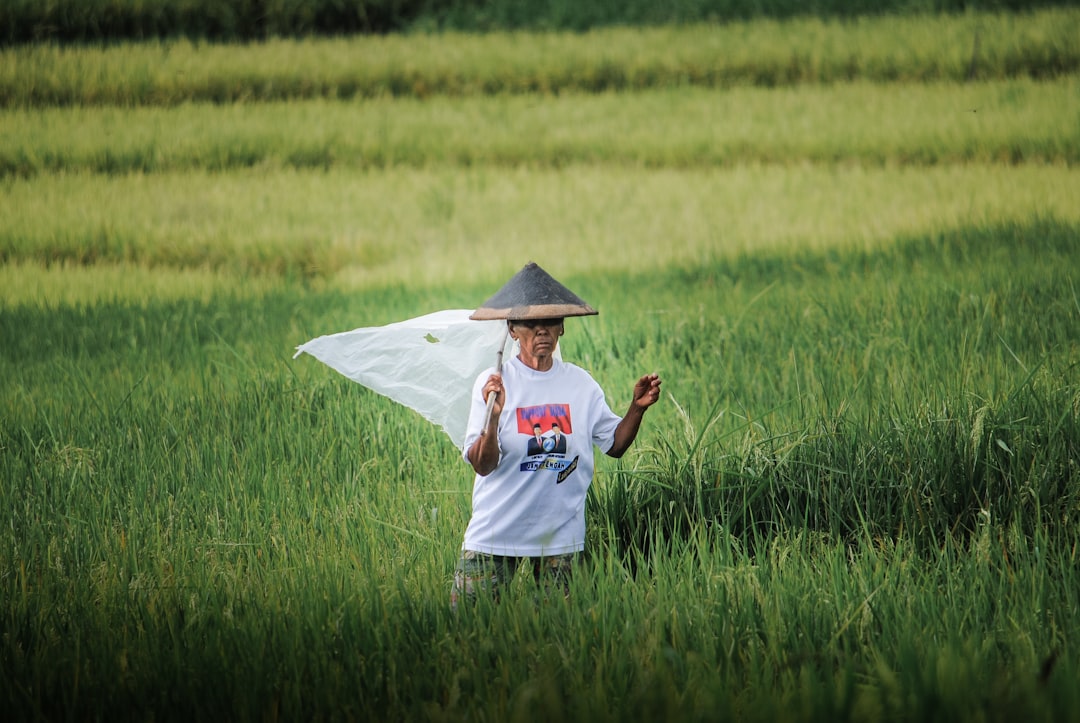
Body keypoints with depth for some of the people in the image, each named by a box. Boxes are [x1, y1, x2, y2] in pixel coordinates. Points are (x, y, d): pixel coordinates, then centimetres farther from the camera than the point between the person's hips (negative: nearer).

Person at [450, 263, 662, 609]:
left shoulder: (580, 383, 4)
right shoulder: (492, 383, -8)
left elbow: (615, 444, 8)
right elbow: (482, 465, -15)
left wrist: (637, 408, -8)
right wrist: (493, 416, -32)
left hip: (560, 535, 3)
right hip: (496, 534, -2)